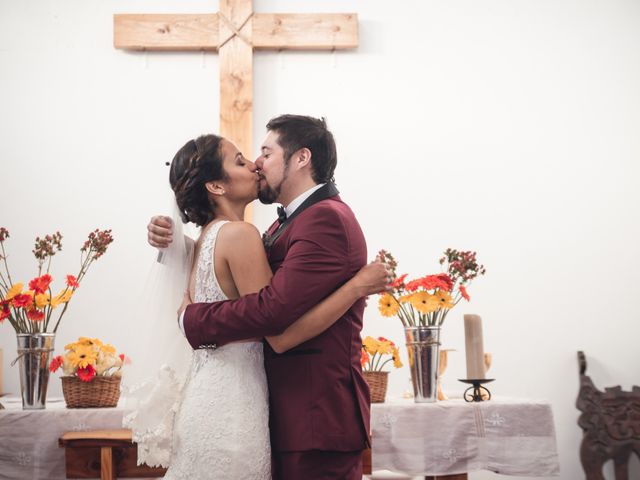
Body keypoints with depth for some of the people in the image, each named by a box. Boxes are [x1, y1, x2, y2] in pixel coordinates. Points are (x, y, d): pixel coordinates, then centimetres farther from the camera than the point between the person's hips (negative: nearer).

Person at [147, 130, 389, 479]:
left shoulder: (206, 237, 12)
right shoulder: (240, 234, -16)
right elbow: (280, 335, -21)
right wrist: (356, 287, -17)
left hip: (208, 393, 9)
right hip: (232, 402, -9)